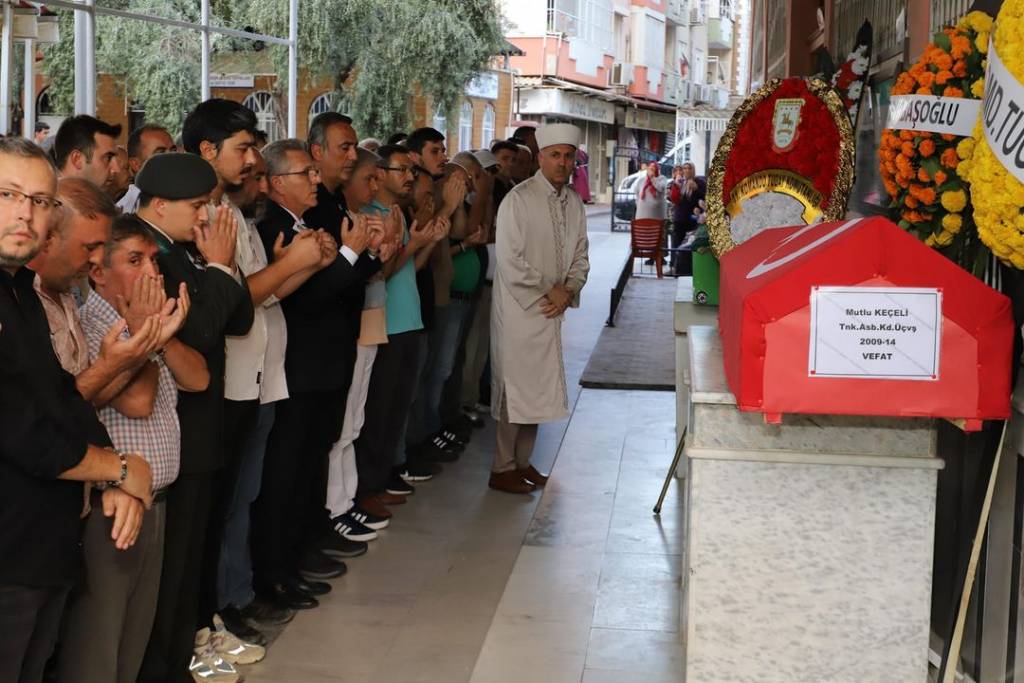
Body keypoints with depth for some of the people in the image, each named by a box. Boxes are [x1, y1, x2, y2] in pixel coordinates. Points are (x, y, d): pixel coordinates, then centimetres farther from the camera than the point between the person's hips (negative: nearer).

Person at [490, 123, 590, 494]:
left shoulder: (574, 203, 10)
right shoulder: (518, 199, -12)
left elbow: (580, 256, 15)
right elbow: (511, 260, -16)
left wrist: (568, 290, -3)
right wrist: (544, 294, -11)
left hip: (552, 310, 7)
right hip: (519, 309, -7)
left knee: (538, 389, 12)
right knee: (514, 389, -3)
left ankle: (522, 462, 23)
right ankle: (502, 469, 7)